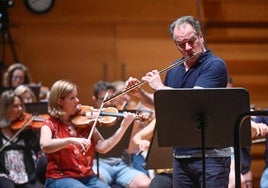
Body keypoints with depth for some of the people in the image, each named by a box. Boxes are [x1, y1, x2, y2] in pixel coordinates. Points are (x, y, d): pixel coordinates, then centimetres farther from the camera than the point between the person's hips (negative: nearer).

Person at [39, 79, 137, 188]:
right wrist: (71, 140, -34)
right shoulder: (51, 124, 1)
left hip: (87, 177, 4)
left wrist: (123, 127, -10)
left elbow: (102, 147, -1)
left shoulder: (84, 122, 11)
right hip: (60, 178, -4)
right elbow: (44, 146, -21)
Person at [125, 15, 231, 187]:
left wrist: (159, 86, -9)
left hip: (211, 155, -7)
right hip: (181, 155, 7)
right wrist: (140, 94, 8)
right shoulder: (174, 71, 14)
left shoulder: (215, 65, -9)